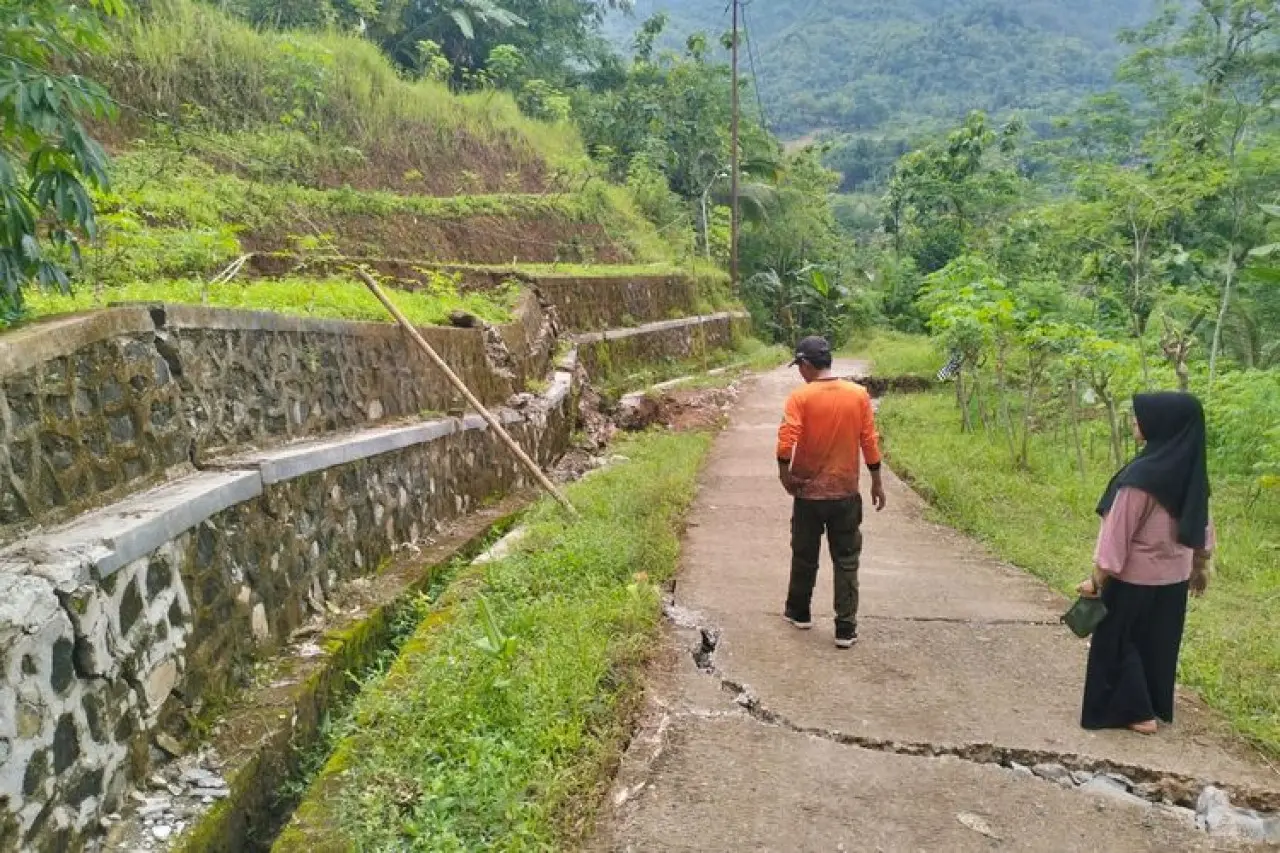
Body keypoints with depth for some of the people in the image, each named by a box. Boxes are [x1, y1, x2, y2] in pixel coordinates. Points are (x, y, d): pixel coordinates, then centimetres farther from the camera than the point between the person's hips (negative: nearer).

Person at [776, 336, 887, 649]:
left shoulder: (800, 396, -11)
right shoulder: (859, 394, -4)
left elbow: (786, 441, -20)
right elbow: (870, 442, -1)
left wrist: (785, 474, -4)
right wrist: (877, 482, 8)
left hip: (808, 491, -1)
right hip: (845, 492, 1)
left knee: (804, 557, 17)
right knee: (846, 562, 8)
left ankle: (799, 612, 34)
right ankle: (846, 629, 8)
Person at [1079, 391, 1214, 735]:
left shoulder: (1141, 475, -27)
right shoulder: (1192, 471, -3)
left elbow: (1117, 532, -22)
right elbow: (1201, 523, 8)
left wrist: (1098, 578, -14)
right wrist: (1200, 564, 22)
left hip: (1135, 577, -7)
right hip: (1174, 576, 7)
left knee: (1118, 642, 11)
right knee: (1159, 642, 22)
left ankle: (1137, 712, 18)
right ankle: (1157, 707, 35)